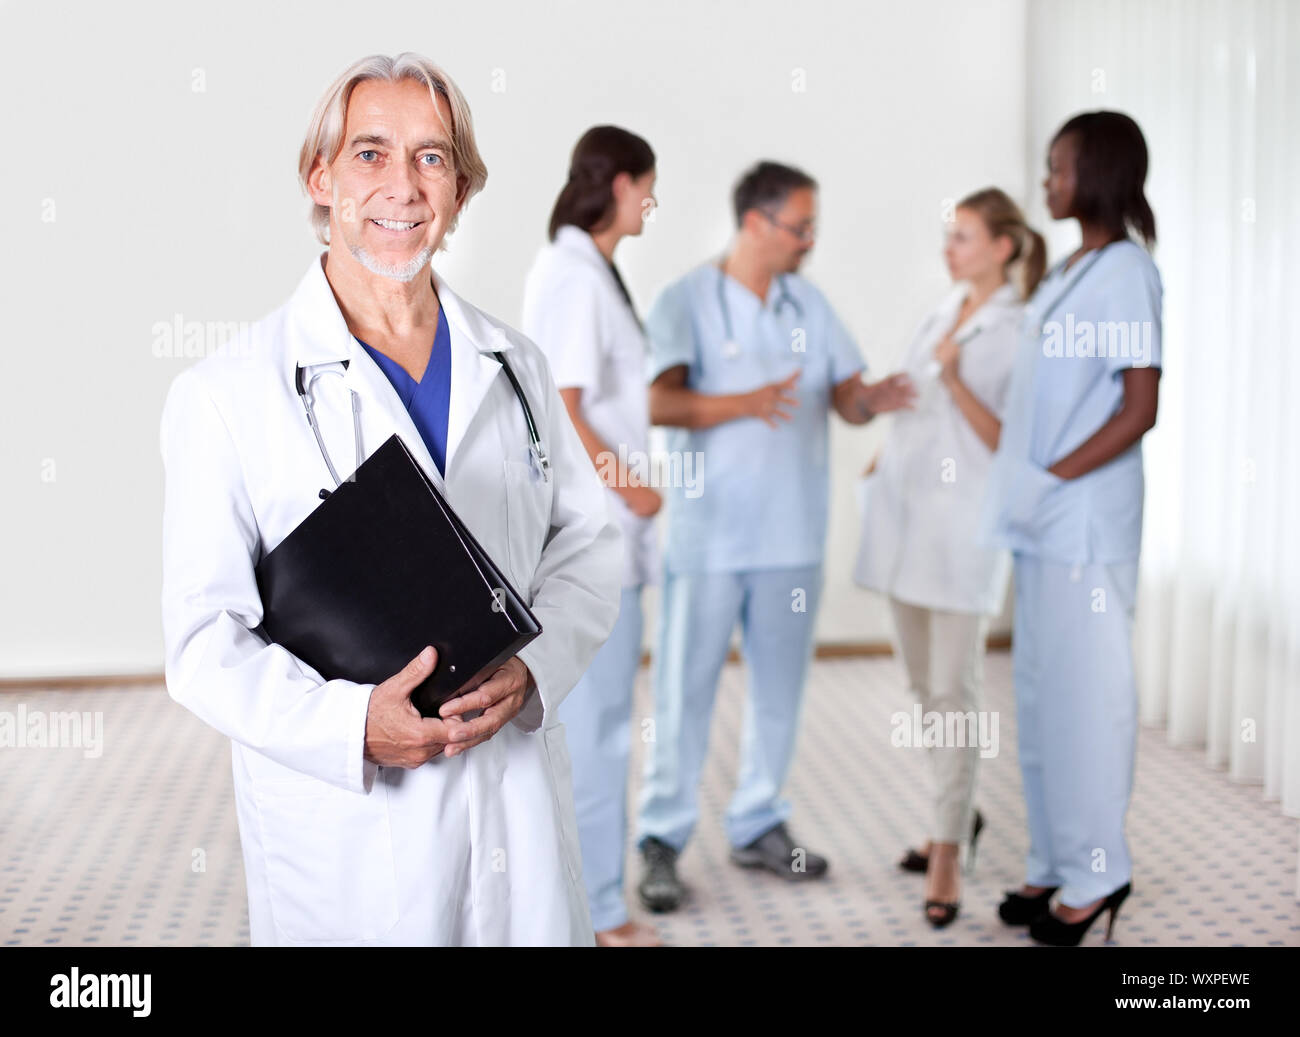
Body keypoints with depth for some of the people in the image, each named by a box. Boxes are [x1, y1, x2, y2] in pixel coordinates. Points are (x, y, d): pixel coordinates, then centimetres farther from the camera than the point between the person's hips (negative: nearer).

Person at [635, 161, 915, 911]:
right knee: (687, 686, -1)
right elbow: (661, 402, -18)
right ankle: (664, 838, 9)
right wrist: (745, 403, -33)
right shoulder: (687, 301, -5)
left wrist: (871, 399, -16)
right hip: (710, 532, -5)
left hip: (794, 534, 5)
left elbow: (847, 397, 8)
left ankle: (759, 827, 26)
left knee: (780, 686, 12)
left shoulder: (810, 304, 11)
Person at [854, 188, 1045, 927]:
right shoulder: (941, 315, 14)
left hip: (964, 523, -7)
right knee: (925, 684, 14)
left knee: (955, 688, -5)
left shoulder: (1021, 333, -7)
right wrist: (891, 456, 16)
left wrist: (955, 381, -22)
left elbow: (1009, 443, -12)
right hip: (905, 513, 7)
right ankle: (959, 813, 30)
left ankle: (949, 853, 0)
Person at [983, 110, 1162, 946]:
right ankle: (1055, 860, 23)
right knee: (1042, 688, 13)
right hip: (1044, 517, 9)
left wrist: (1053, 481, -18)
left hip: (1085, 517, -9)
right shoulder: (1070, 270, 14)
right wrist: (1022, 480, 7)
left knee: (1086, 689, 0)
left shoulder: (1127, 272, -11)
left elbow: (1140, 410, -16)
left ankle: (1096, 872, 11)